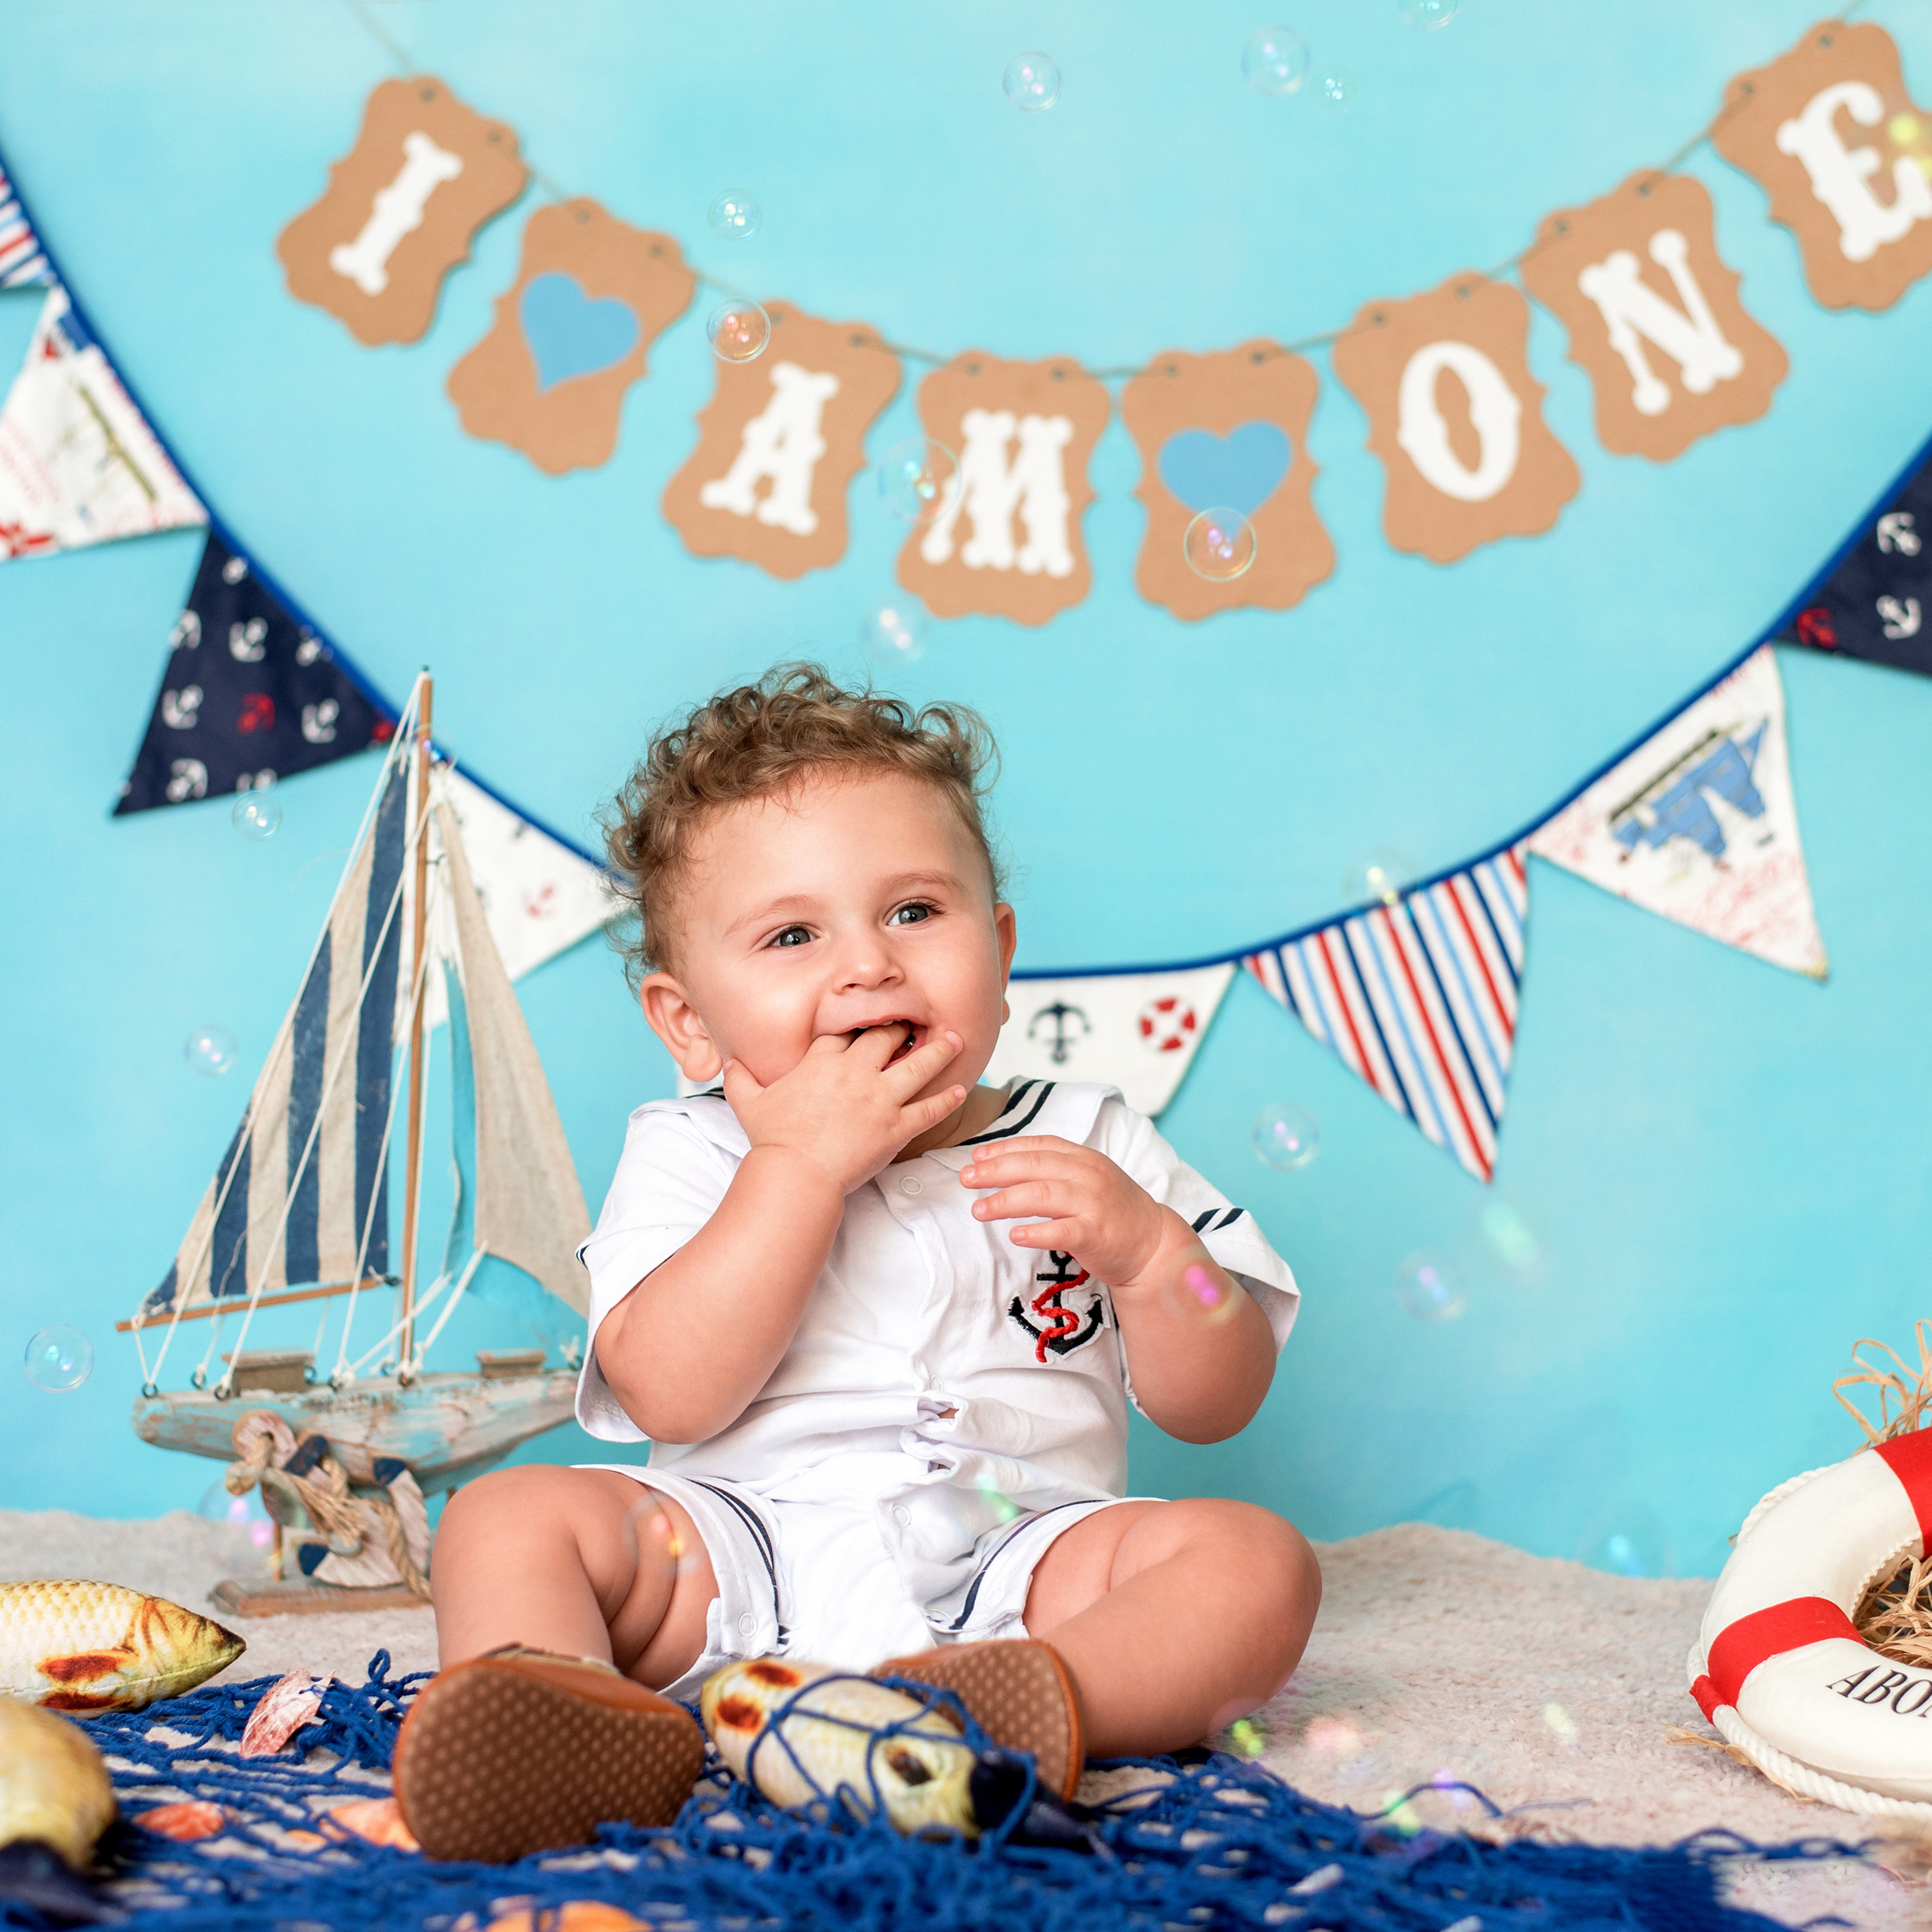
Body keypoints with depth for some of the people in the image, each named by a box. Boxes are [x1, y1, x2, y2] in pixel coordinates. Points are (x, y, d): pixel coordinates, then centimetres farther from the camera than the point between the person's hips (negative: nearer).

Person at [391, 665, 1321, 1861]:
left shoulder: (1086, 1144, 11)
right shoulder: (692, 1157, 7)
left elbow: (1220, 1405, 8)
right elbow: (670, 1396, -11)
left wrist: (1144, 1244, -12)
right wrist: (802, 1164, -14)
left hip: (1016, 1560, 1)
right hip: (741, 1554, 0)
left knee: (1259, 1561, -23)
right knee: (511, 1516, -20)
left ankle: (996, 1709, -48)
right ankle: (574, 1731, -48)